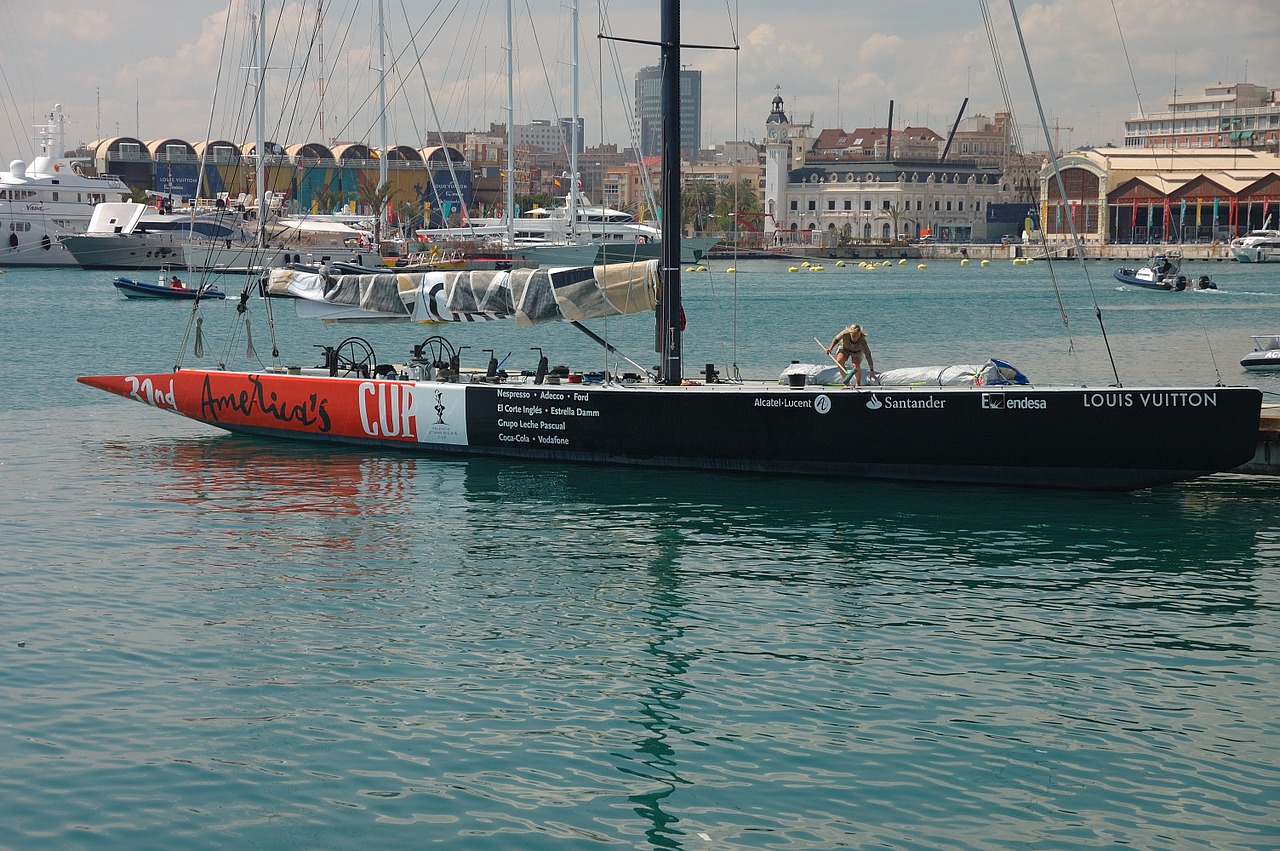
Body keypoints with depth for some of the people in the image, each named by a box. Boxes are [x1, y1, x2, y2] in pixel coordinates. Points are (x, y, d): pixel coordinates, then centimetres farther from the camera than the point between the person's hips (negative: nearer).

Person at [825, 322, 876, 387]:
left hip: (857, 351, -2)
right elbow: (836, 339, -12)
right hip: (844, 348, 2)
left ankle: (859, 383, 3)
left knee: (856, 365, -27)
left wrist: (872, 371, -42)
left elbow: (868, 356, -39)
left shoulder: (862, 341, -40)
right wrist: (830, 348, -18)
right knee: (839, 361, -25)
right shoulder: (845, 334, -36)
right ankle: (846, 383, -9)